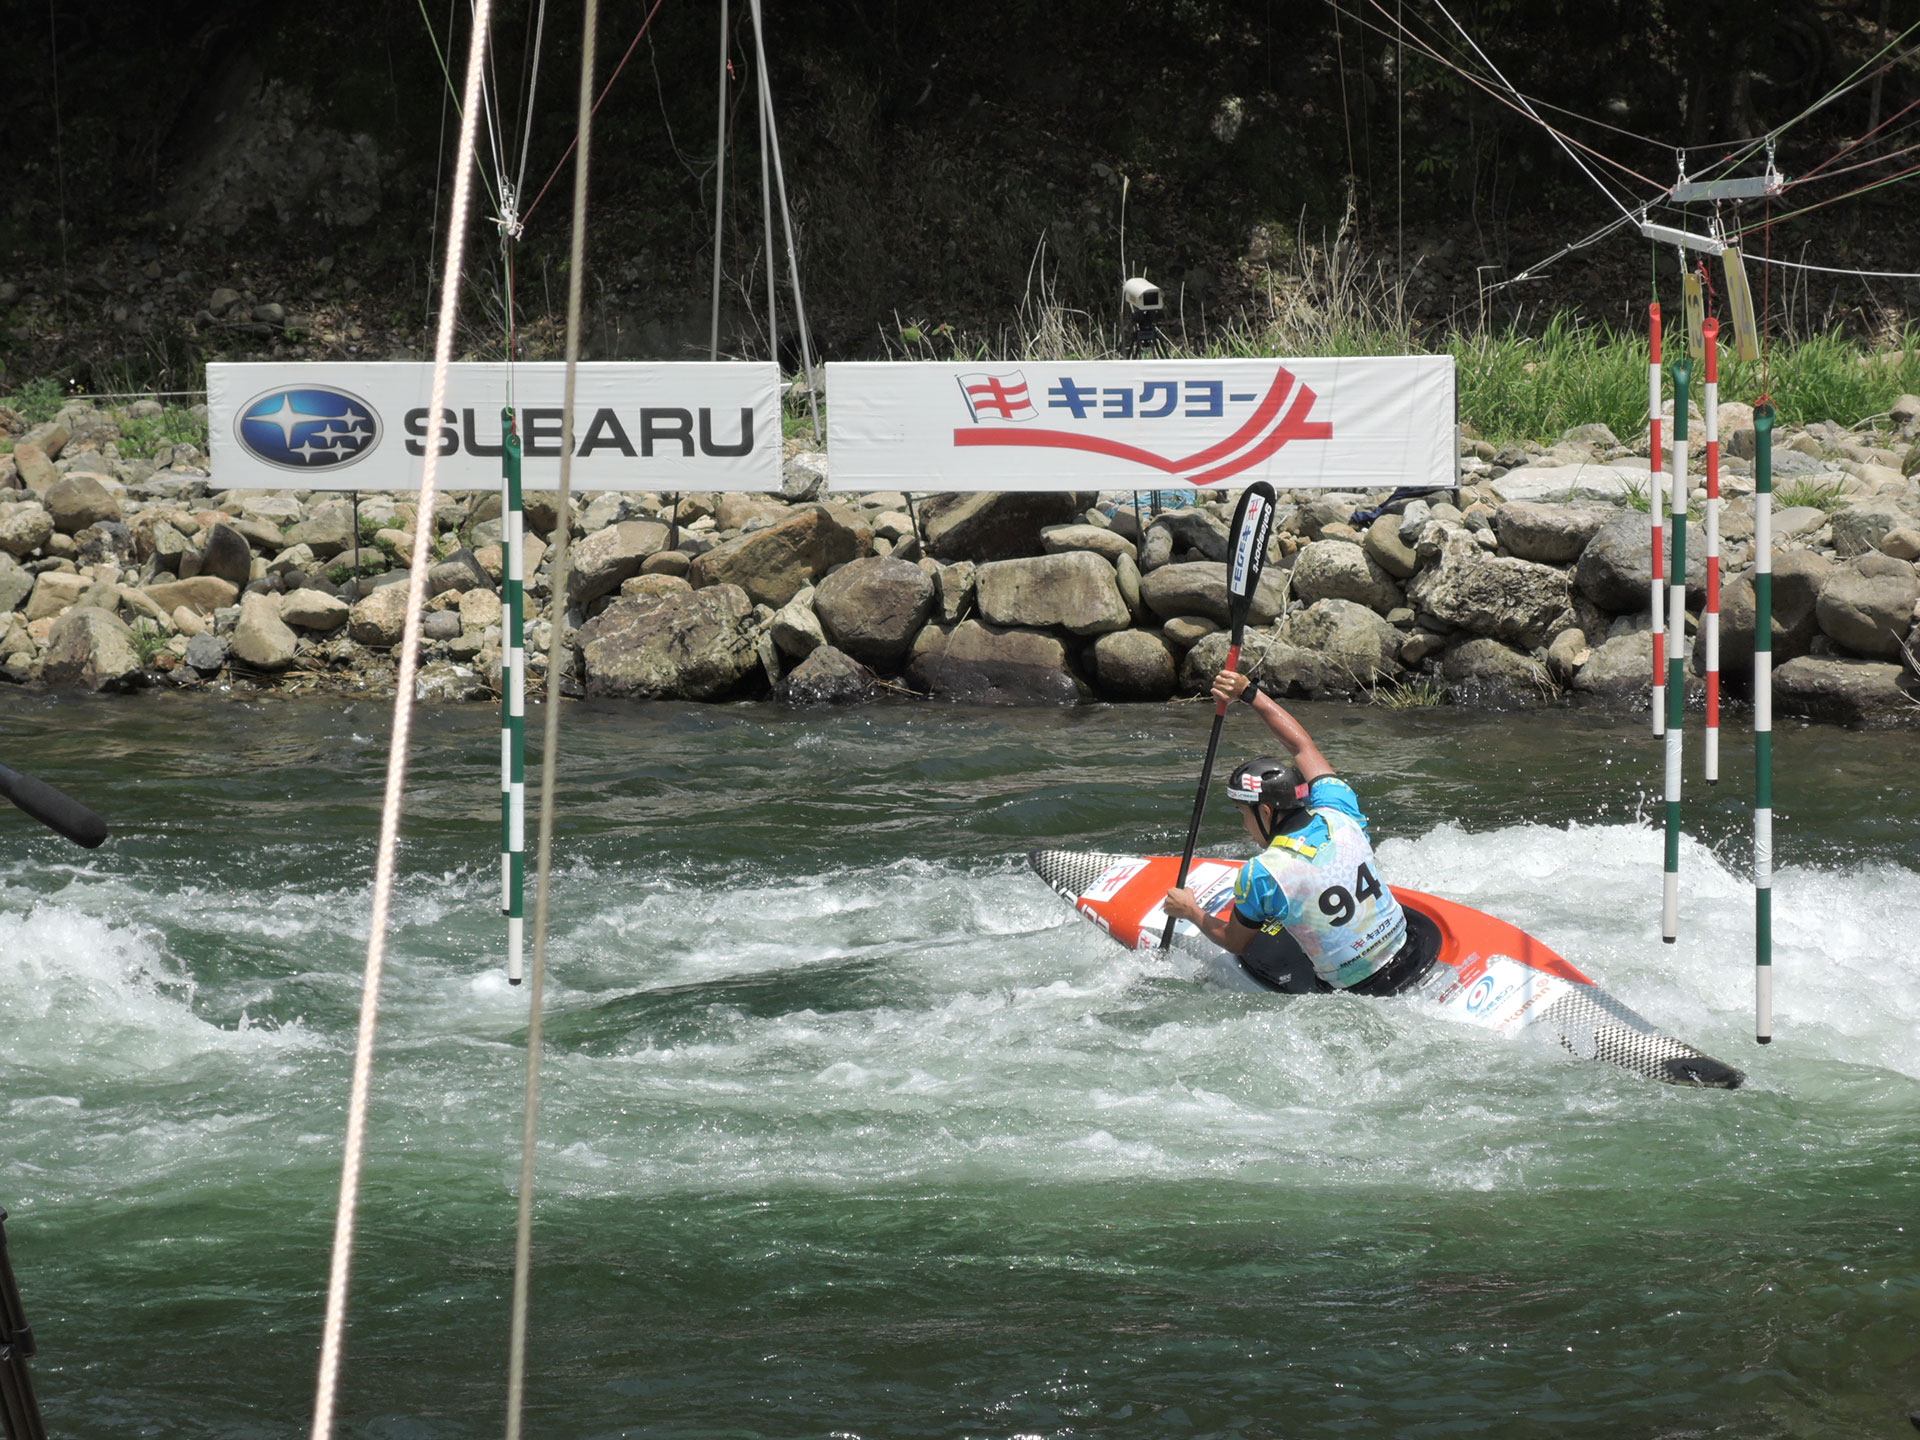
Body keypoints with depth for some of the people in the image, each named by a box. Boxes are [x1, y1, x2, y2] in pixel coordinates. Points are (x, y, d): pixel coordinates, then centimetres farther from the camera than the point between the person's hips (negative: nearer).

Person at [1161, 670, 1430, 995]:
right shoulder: (1338, 815, -7)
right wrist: (1248, 693, 15)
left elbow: (1236, 942, 1)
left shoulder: (1260, 876, -19)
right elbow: (1301, 744, 10)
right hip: (1413, 960, 5)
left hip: (1358, 993, -5)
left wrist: (1192, 913, 18)